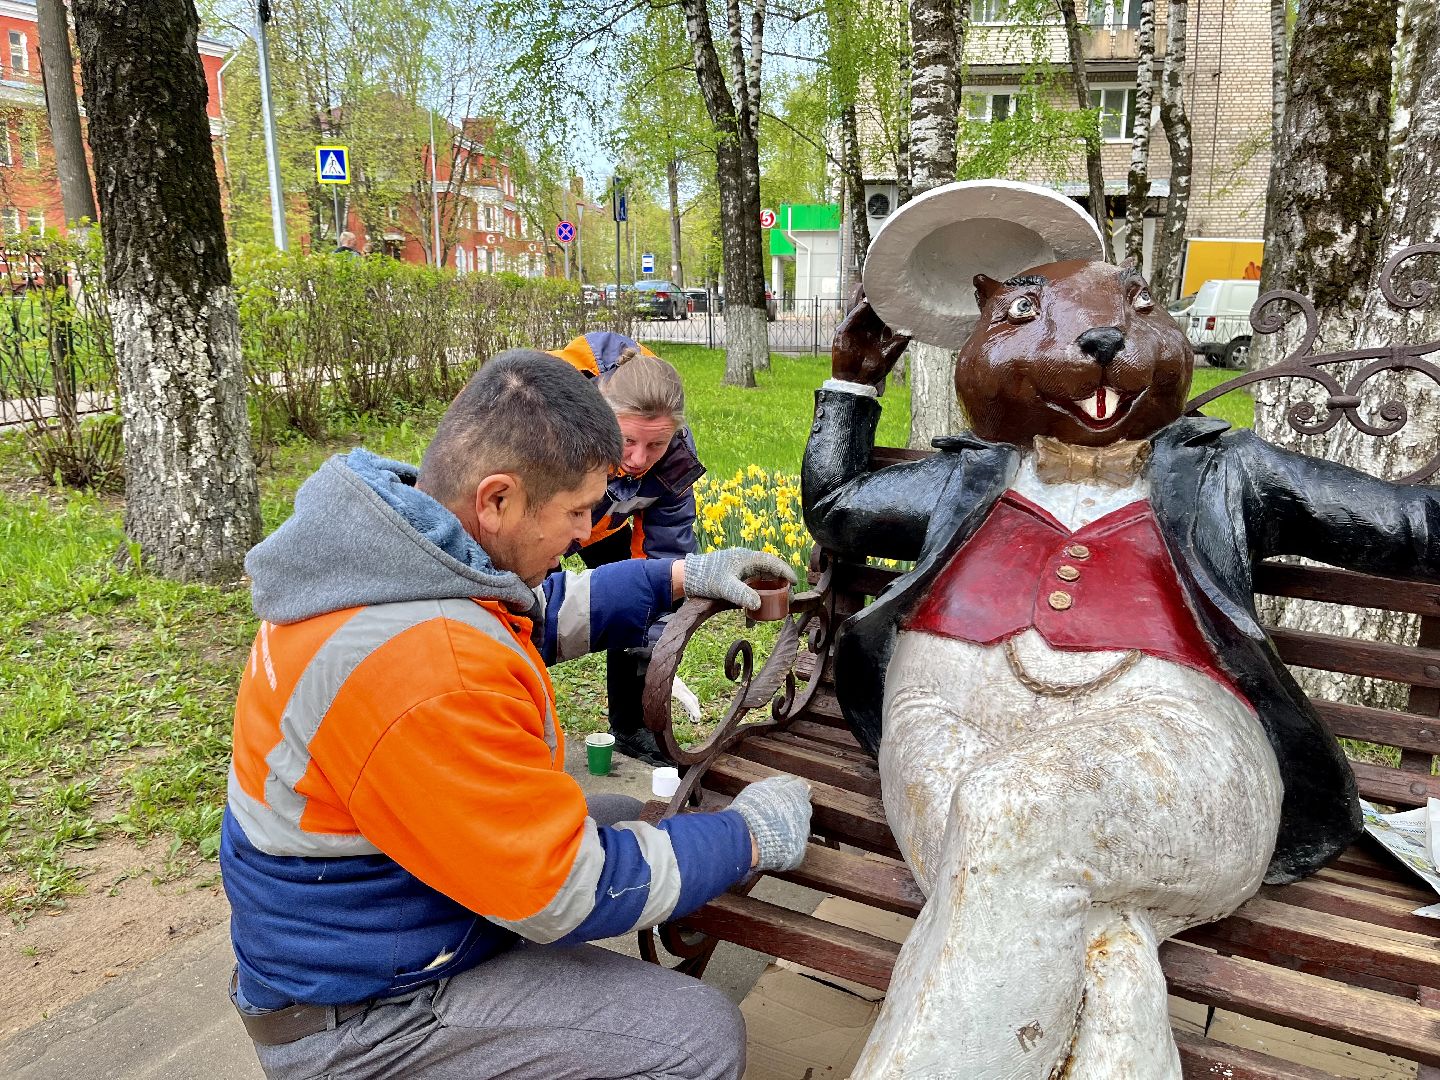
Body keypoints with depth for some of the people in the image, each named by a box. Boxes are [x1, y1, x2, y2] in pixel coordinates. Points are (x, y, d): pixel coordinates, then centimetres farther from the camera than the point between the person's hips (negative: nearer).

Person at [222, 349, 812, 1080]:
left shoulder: (387, 543, -8)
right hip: (364, 1007, -9)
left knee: (641, 822, 15)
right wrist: (748, 837, -14)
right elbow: (569, 894, -26)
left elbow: (537, 610, 13)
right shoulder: (423, 676, -37)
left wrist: (682, 577, 6)